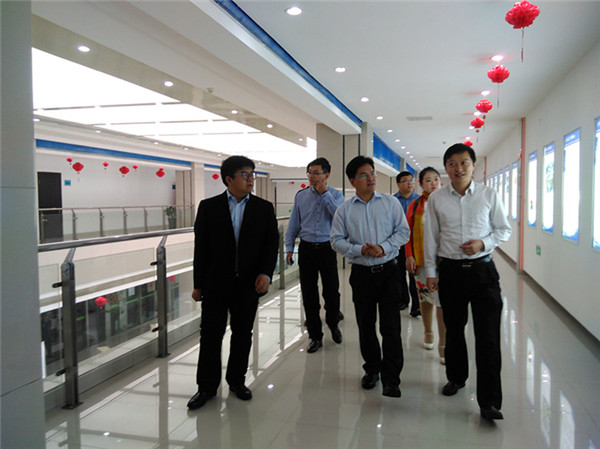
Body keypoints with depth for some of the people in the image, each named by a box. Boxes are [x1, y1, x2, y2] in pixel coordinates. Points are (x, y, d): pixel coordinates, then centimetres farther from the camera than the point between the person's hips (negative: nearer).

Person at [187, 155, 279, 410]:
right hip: (216, 284, -1)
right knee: (211, 335, 5)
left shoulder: (264, 209, 3)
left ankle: (237, 380, 32)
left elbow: (271, 244, 2)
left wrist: (266, 273, -14)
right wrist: (198, 284, -1)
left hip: (248, 284, 2)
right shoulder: (209, 207, -1)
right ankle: (207, 386, 22)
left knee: (243, 335, 13)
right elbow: (201, 247, 0)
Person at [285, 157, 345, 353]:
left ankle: (333, 325, 35)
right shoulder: (301, 196, 6)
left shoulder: (335, 195, 1)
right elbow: (294, 224, 11)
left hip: (327, 248, -2)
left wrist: (325, 194, -16)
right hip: (306, 249, 2)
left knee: (332, 291, 6)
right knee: (308, 294, 5)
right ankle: (315, 336, 19)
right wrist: (289, 248, 7)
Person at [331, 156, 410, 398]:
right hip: (361, 273, 2)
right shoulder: (344, 209, 3)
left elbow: (403, 232, 1)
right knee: (365, 326, 13)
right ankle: (371, 369, 32)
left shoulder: (390, 202, 3)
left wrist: (383, 247, -15)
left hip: (388, 271, -1)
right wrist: (361, 250, -12)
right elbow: (337, 240, 3)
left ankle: (391, 379, 4)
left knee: (390, 327, -5)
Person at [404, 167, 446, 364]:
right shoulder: (415, 205, 4)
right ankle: (428, 333, 35)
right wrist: (409, 255, -2)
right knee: (425, 296, 15)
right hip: (421, 258, 2)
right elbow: (408, 232, 5)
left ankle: (443, 345, 1)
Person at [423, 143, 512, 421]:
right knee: (454, 330, 15)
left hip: (482, 269, -1)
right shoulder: (436, 199, 3)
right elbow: (430, 237, 7)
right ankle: (456, 377, 36)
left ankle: (489, 401, 3)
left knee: (488, 335, -5)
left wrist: (483, 243, -12)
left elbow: (504, 230, 7)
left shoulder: (489, 195, 1)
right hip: (450, 270, 2)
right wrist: (430, 272, 6)